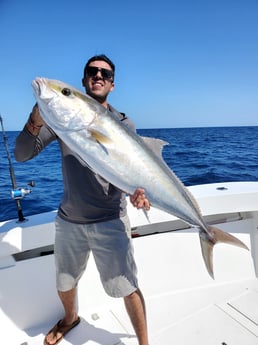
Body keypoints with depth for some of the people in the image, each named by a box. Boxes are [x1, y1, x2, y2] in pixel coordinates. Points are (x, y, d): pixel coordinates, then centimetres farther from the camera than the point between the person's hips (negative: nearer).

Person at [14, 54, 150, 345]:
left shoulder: (122, 123, -4)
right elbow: (21, 155, -9)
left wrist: (136, 190, -32)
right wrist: (35, 122, -28)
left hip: (109, 221, -2)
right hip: (68, 219, 3)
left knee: (128, 288, 3)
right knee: (64, 284, 23)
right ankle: (70, 318, 56)